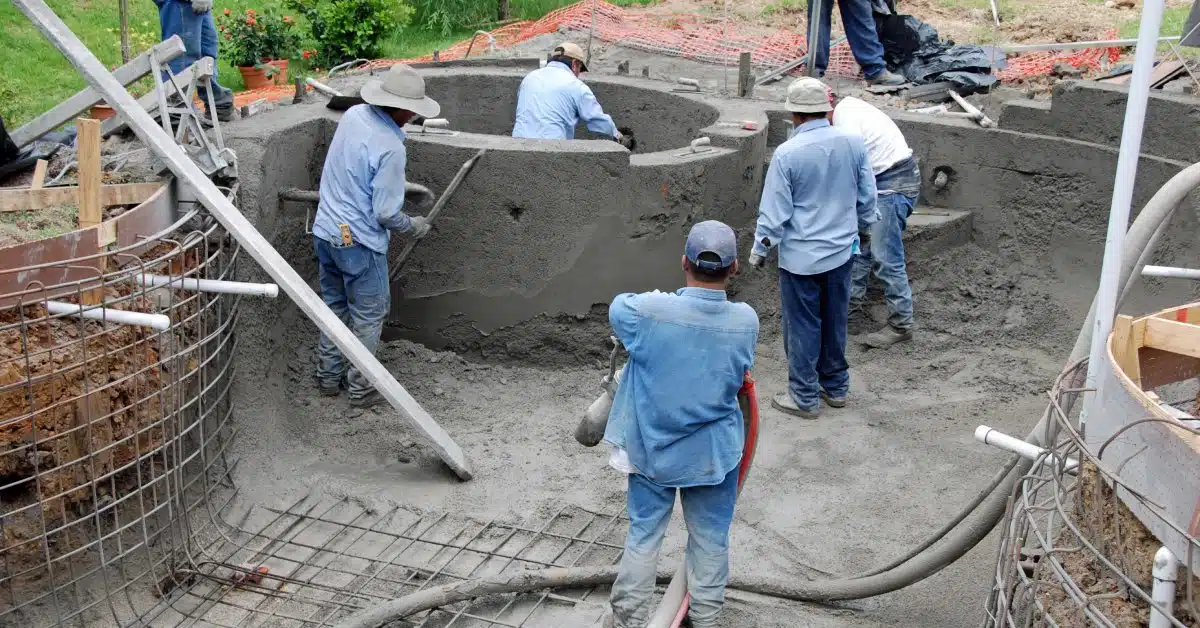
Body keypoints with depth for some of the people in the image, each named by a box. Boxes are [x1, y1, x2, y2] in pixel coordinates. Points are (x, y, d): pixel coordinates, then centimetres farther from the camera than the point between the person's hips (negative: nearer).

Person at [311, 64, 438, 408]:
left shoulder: (353, 115, -1)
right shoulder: (391, 148, -24)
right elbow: (385, 213, -20)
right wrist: (414, 226, -1)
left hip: (325, 231, 8)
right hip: (358, 241, -8)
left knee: (334, 306, 21)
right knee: (369, 315, 9)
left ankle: (328, 377, 32)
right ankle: (361, 389, 19)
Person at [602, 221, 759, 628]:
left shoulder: (649, 311, -22)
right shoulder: (745, 320, -16)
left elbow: (617, 307, 2)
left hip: (652, 449, 0)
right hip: (714, 453, 1)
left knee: (643, 536, 14)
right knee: (710, 540, 16)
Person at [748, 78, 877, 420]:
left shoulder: (787, 153, -19)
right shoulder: (853, 144, -5)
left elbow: (774, 212, -14)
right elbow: (867, 197, 6)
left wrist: (759, 250, 1)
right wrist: (862, 227, 24)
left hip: (801, 256, -5)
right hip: (842, 250, 5)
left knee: (802, 327, 6)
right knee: (835, 322, 18)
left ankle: (804, 397, 15)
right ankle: (836, 386, 32)